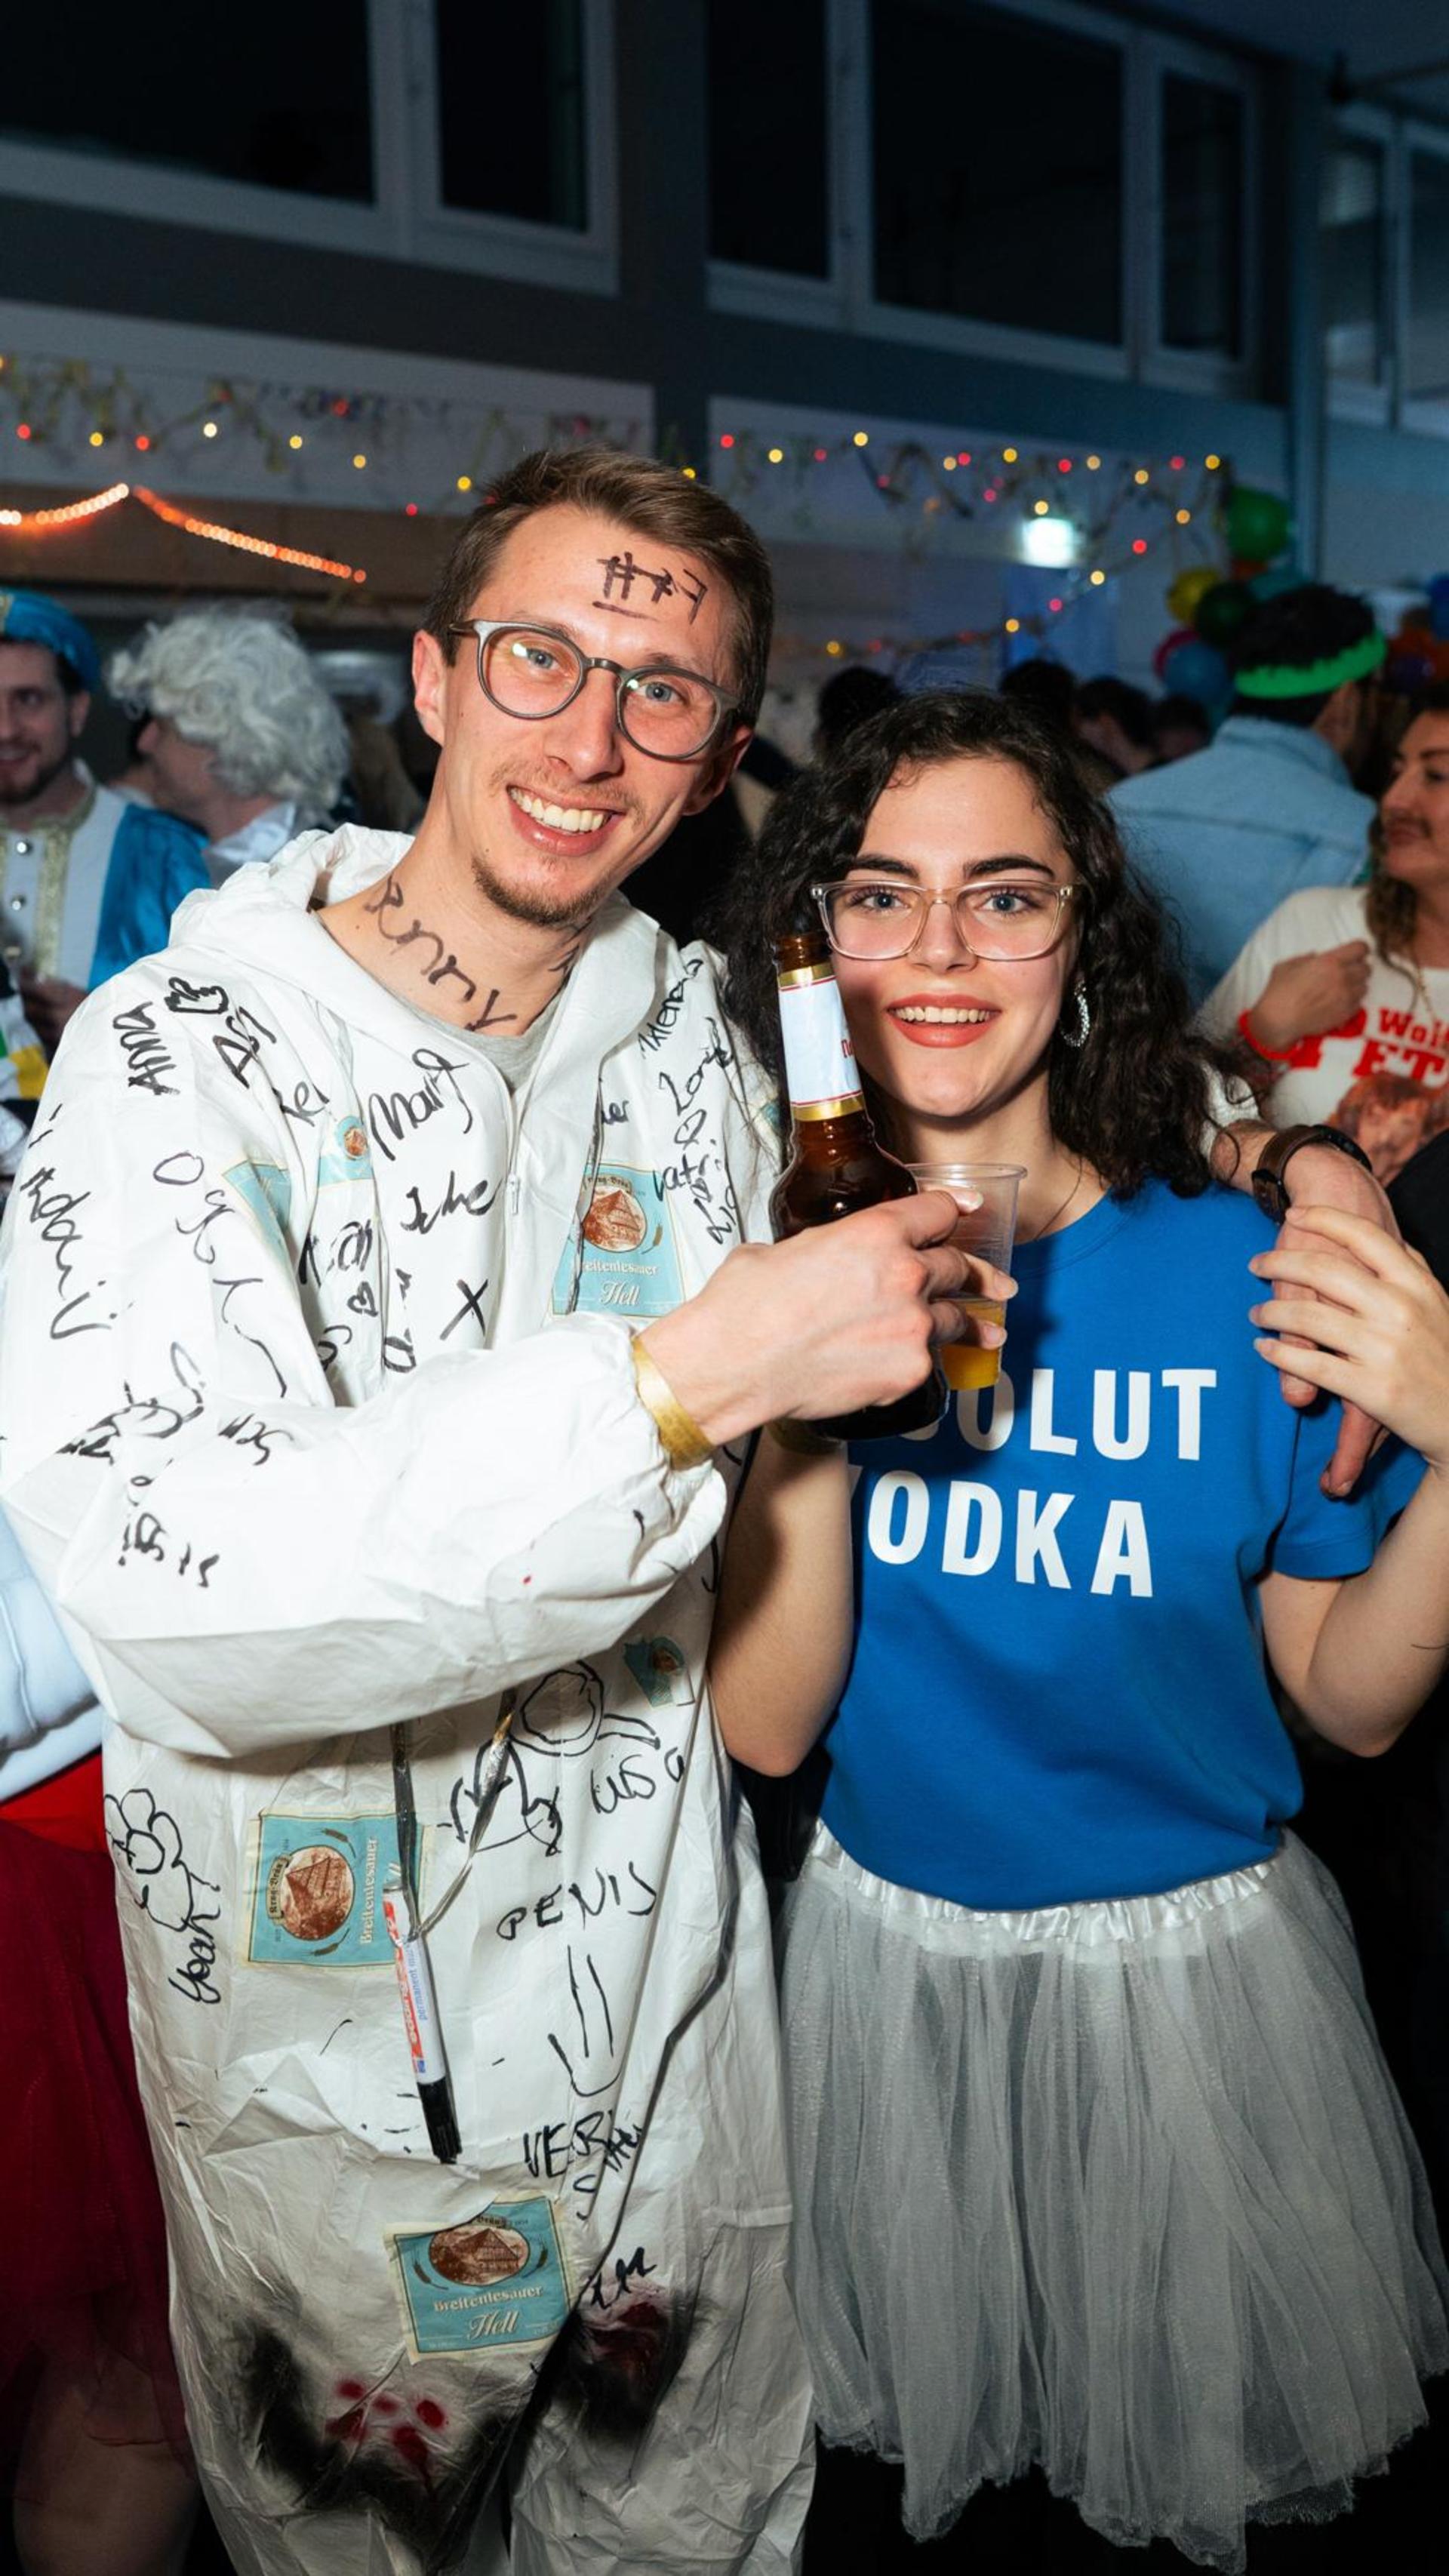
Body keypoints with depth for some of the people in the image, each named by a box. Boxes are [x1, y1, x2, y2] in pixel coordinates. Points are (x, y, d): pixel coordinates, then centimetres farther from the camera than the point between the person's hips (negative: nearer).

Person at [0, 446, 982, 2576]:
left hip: (663, 1981, 5)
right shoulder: (179, 1057, -20)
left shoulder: (693, 1042, 0)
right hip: (331, 2031, -4)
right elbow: (179, 1609, -35)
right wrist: (684, 1377, -37)